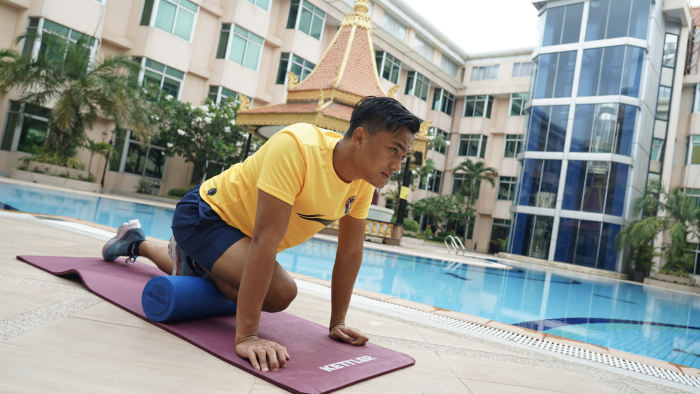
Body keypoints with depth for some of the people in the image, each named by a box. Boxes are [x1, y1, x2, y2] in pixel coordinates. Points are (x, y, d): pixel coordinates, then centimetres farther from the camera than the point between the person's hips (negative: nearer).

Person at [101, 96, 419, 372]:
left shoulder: (364, 181, -14)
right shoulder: (296, 148, -38)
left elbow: (350, 253, -6)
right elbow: (265, 242, -42)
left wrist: (336, 323, -4)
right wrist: (247, 336, -41)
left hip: (239, 228, 8)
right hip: (208, 212, -8)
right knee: (279, 292, -28)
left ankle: (137, 242, 53)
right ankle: (190, 257, -2)